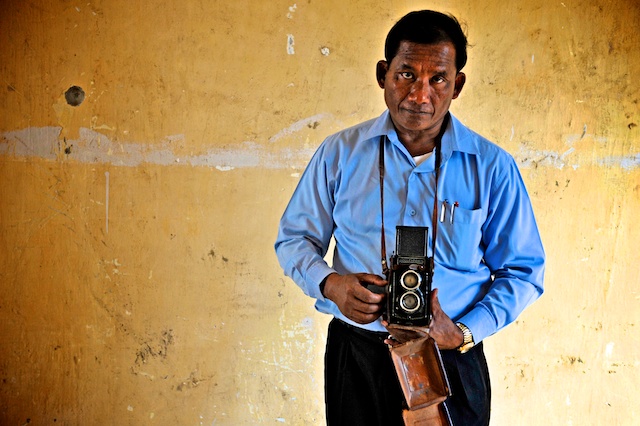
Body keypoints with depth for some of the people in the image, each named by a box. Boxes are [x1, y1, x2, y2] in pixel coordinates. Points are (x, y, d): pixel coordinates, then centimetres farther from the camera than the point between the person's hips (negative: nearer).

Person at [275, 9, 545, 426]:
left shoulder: (493, 168, -4)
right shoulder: (340, 153, 0)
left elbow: (524, 271, 1)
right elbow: (294, 239, 7)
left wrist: (465, 333, -12)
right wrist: (329, 283, -13)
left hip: (451, 364, -1)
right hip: (355, 358, 1)